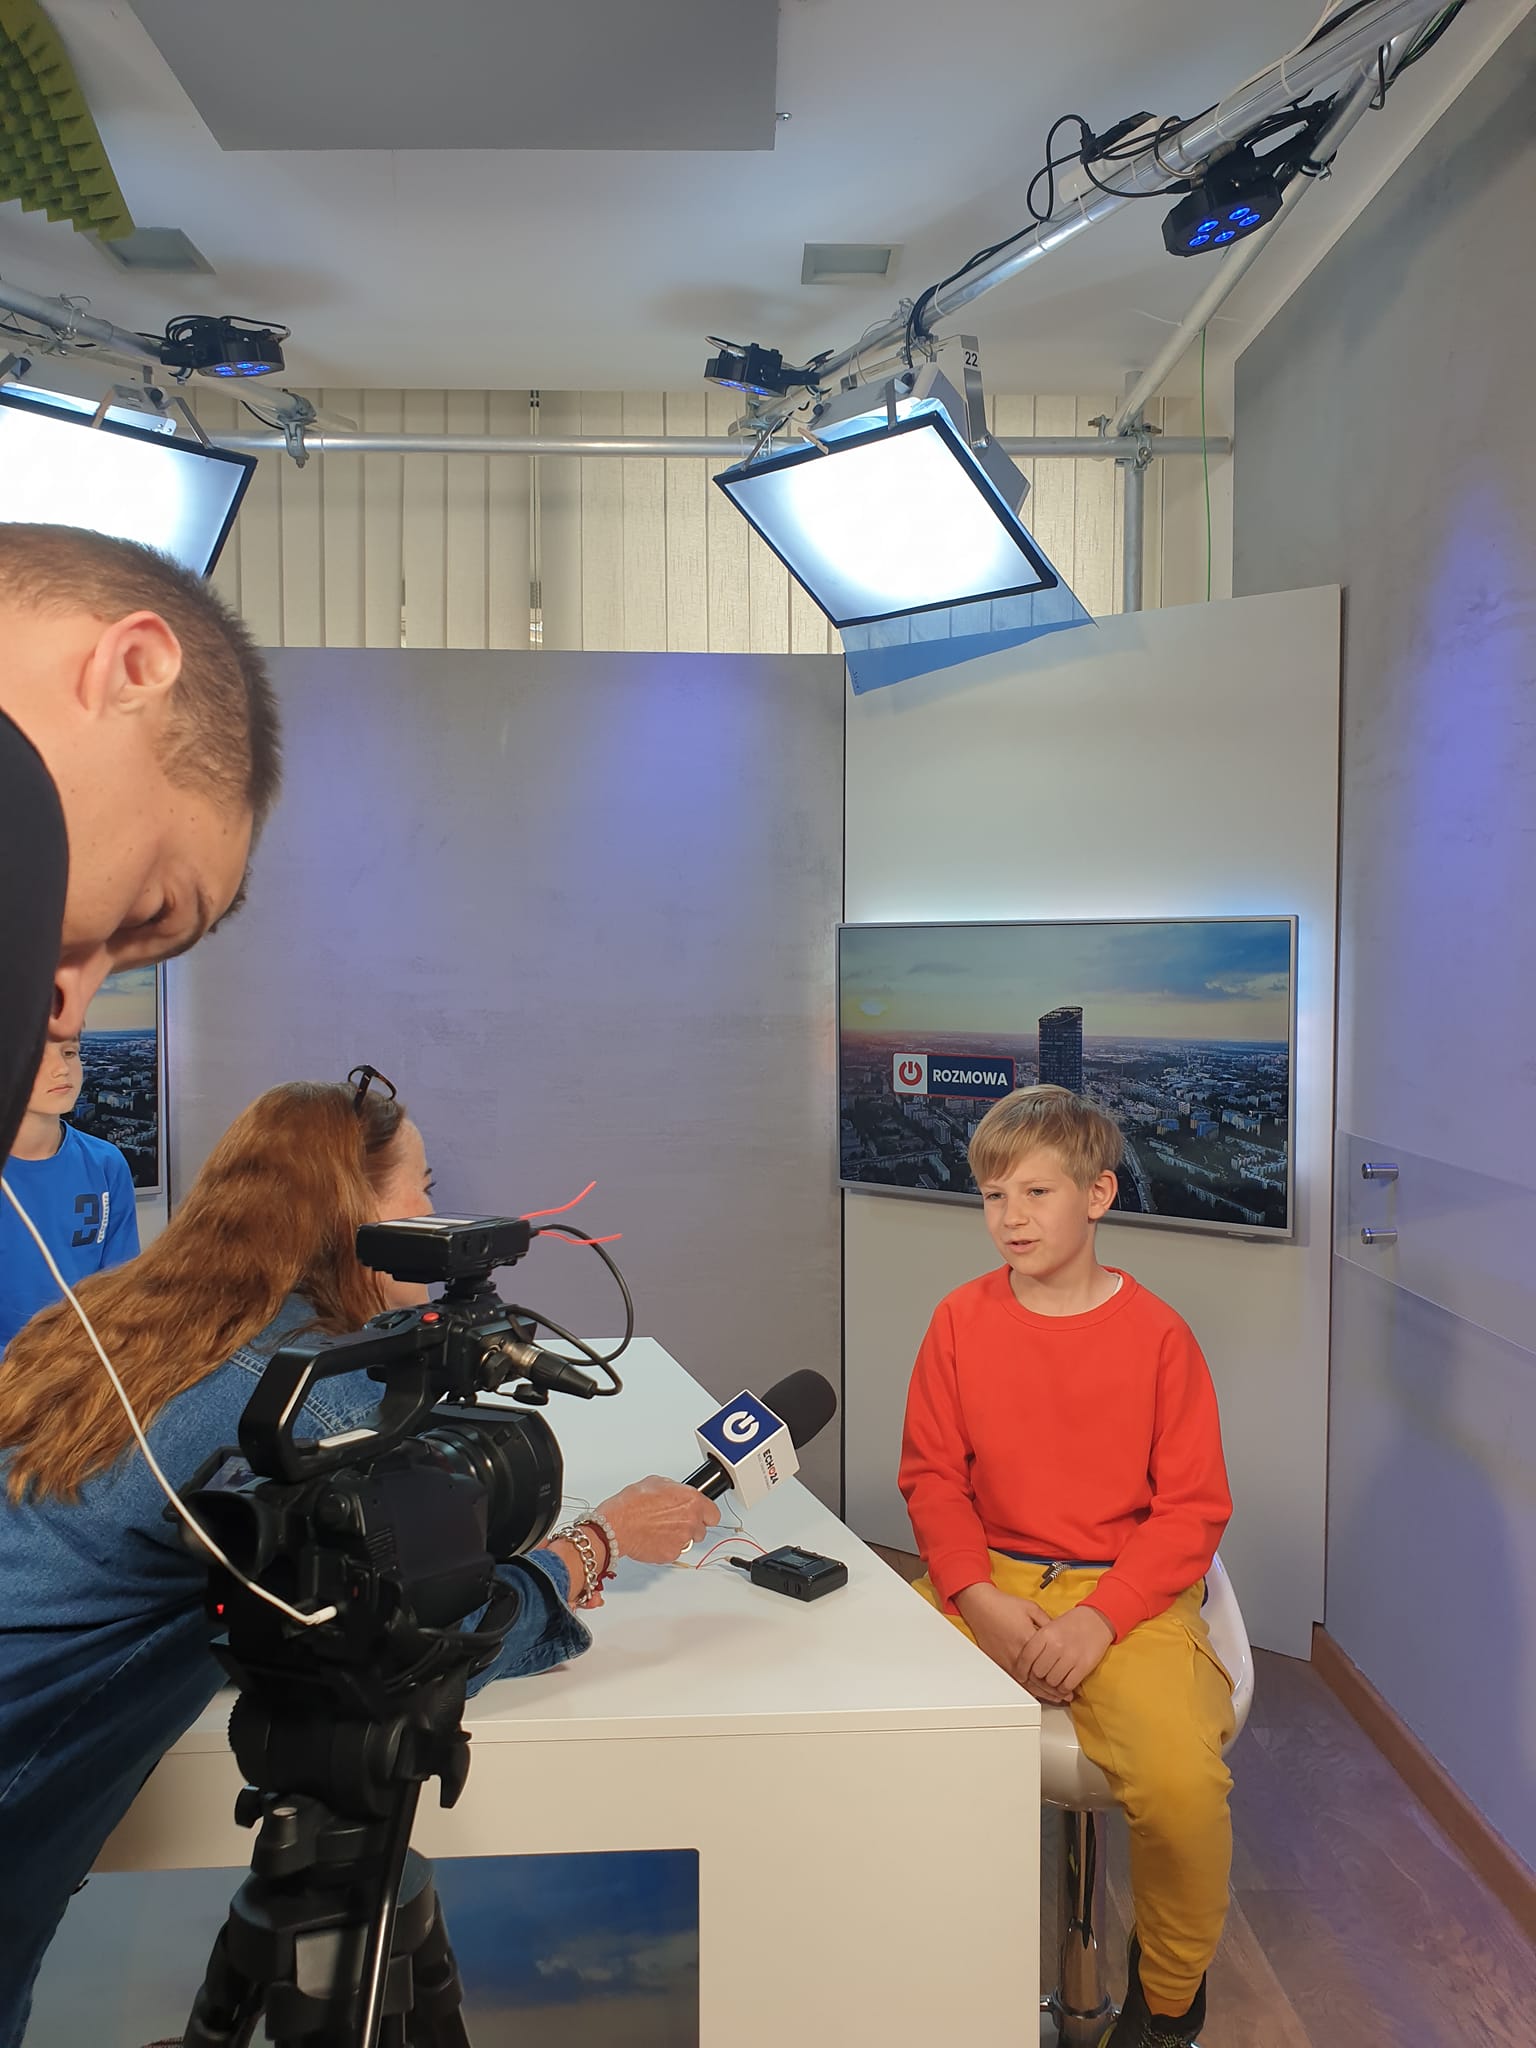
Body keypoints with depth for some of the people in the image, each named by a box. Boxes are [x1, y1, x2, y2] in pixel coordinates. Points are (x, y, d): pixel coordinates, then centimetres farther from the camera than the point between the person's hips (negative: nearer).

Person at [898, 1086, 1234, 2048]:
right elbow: (932, 1476, 6)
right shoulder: (961, 1319, 3)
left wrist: (1099, 1618, -16)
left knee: (1181, 1781, -27)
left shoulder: (1157, 1333, -5)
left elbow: (1194, 1508, -4)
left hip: (1126, 1591, -2)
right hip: (987, 1581, 3)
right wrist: (979, 1599, -10)